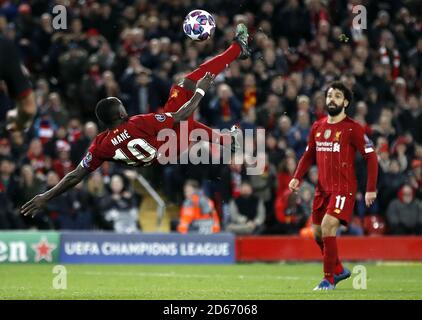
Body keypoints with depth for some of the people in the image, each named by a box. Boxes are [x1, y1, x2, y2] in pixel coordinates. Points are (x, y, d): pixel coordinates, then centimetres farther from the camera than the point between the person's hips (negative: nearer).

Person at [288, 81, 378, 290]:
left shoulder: (352, 128, -9)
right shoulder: (317, 127, 9)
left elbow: (371, 157, -8)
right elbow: (309, 155, 19)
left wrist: (371, 189, -13)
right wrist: (297, 177, 4)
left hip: (344, 188, -7)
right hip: (322, 188, 7)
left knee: (327, 227, -21)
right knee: (317, 233, 11)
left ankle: (329, 279, -10)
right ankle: (339, 270, 33)